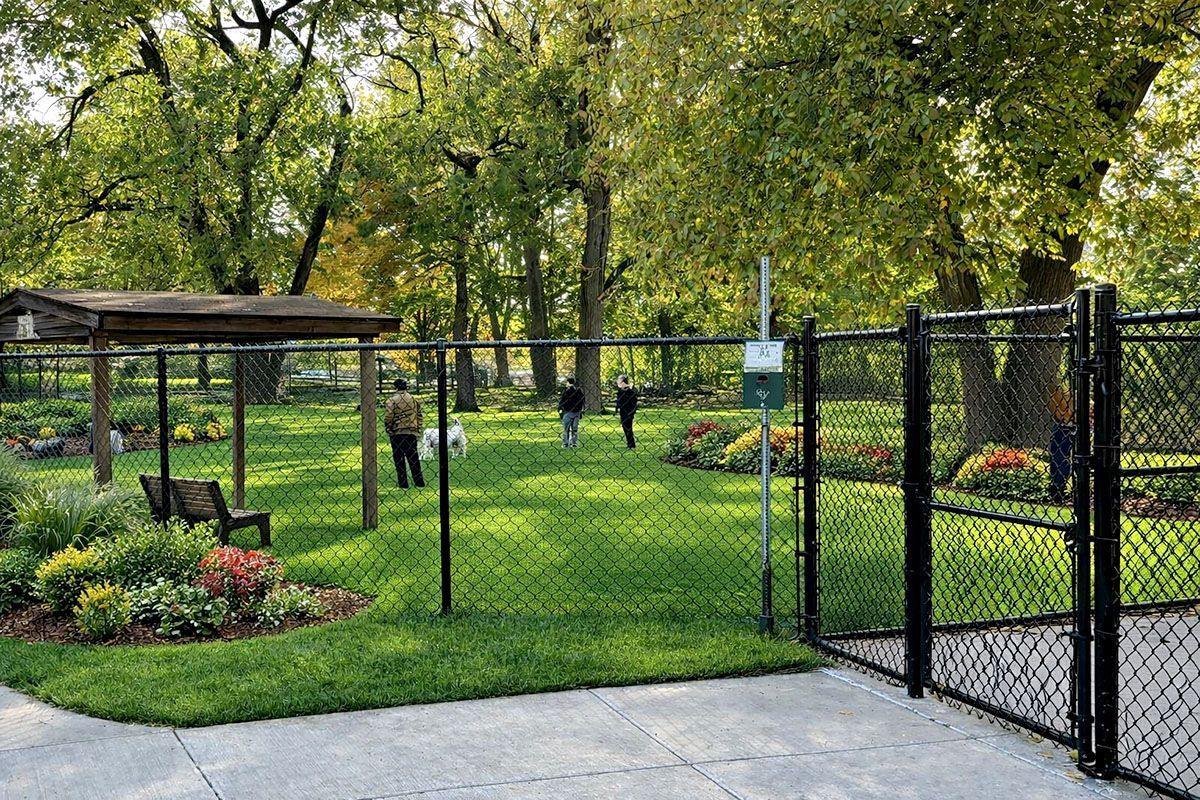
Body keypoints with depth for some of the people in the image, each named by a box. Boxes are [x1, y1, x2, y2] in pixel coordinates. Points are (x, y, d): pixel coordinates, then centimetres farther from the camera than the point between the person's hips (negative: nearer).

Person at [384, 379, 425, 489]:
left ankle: (403, 483, 3)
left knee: (399, 459, 3)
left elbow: (388, 418, -13)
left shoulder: (392, 400, -7)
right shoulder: (414, 400, 7)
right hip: (411, 433, 4)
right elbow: (419, 416, 10)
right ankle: (419, 482, 9)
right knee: (413, 458, 10)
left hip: (396, 433, -4)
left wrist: (387, 430, -1)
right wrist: (417, 429, 16)